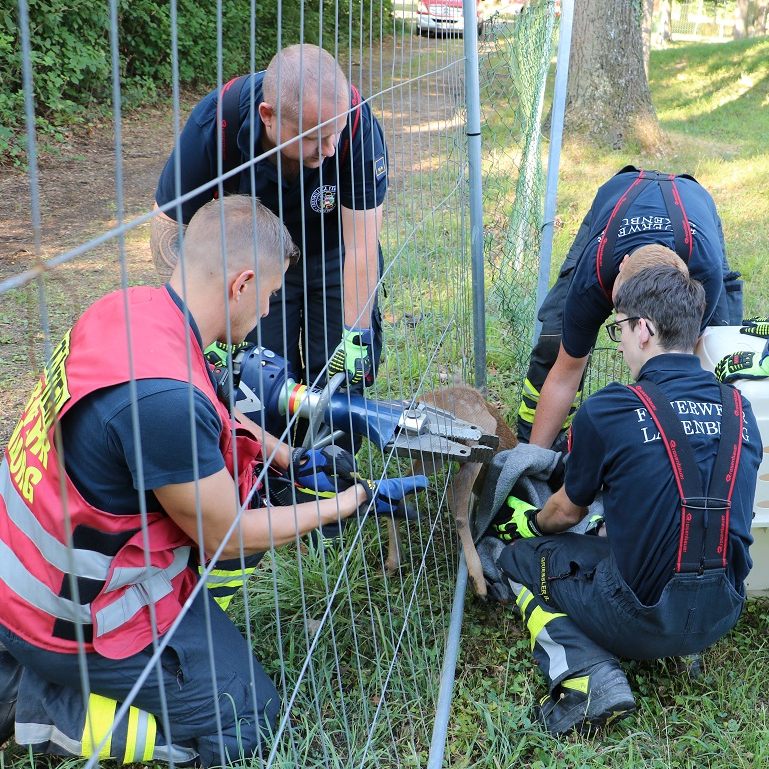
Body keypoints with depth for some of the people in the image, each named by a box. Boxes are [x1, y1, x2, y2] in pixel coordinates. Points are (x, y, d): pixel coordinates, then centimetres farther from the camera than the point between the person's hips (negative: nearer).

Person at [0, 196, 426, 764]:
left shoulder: (130, 307, -7)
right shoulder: (163, 394, -34)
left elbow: (215, 417, 14)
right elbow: (226, 536, -17)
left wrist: (293, 459, 8)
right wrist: (354, 501, -7)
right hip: (72, 616, -8)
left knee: (253, 477, 12)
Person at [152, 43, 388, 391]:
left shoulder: (357, 123, -32)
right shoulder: (214, 122, -31)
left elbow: (361, 247, -25)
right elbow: (169, 223, -18)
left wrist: (356, 336, -24)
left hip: (333, 252, 0)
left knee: (345, 378, -4)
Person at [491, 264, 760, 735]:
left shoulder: (607, 411, -14)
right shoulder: (739, 410, 0)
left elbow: (567, 512, 3)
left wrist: (532, 522, 27)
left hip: (644, 617, -6)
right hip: (722, 616, 6)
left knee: (519, 555, 15)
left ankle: (587, 674, -5)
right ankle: (679, 646, 13)